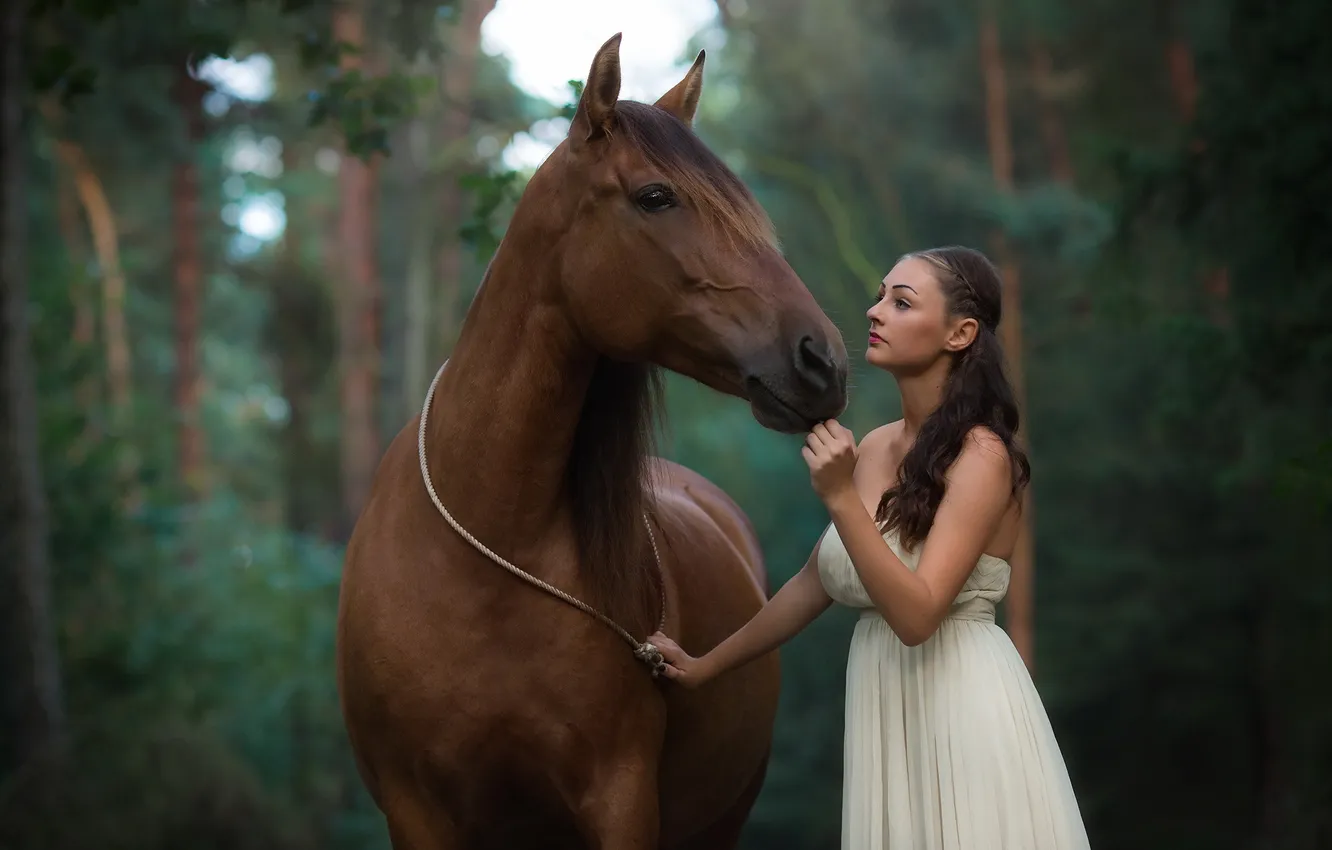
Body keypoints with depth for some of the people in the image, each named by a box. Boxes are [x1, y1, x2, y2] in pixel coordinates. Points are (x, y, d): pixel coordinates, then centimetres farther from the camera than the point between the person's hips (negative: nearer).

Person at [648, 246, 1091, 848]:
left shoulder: (981, 455, -14)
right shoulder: (874, 448, 8)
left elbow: (916, 615, -22)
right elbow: (815, 584, 18)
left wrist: (840, 499, -25)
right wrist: (706, 667, 24)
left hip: (962, 709, -7)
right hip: (883, 707, 7)